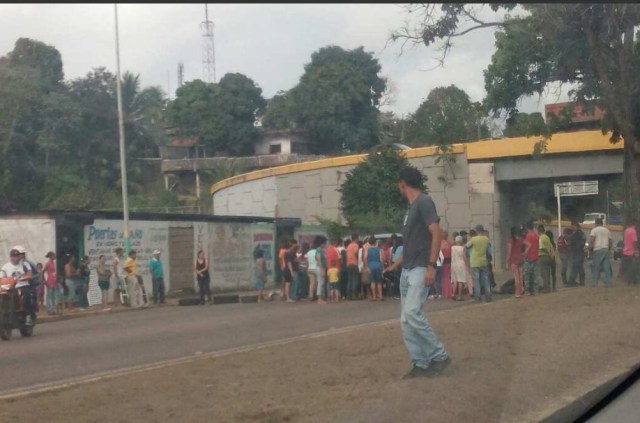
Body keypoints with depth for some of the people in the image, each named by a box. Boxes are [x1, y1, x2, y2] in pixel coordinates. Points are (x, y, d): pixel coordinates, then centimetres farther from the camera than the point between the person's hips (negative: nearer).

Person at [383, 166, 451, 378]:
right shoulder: (411, 208, 18)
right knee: (406, 321, 4)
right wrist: (395, 265, 31)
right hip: (407, 270, 10)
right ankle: (421, 364, 7)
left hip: (420, 269, -10)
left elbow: (436, 233, -17)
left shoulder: (424, 202, -9)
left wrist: (431, 266, -23)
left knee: (412, 313, -20)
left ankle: (439, 356, -9)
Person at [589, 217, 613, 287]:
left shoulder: (594, 230, 2)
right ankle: (608, 283, -3)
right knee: (607, 268, 1)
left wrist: (590, 250, 1)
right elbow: (611, 242, 16)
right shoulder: (607, 230, 17)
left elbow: (591, 241, -9)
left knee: (596, 268, 1)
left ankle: (595, 282, 0)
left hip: (597, 250, -4)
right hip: (606, 250, 4)